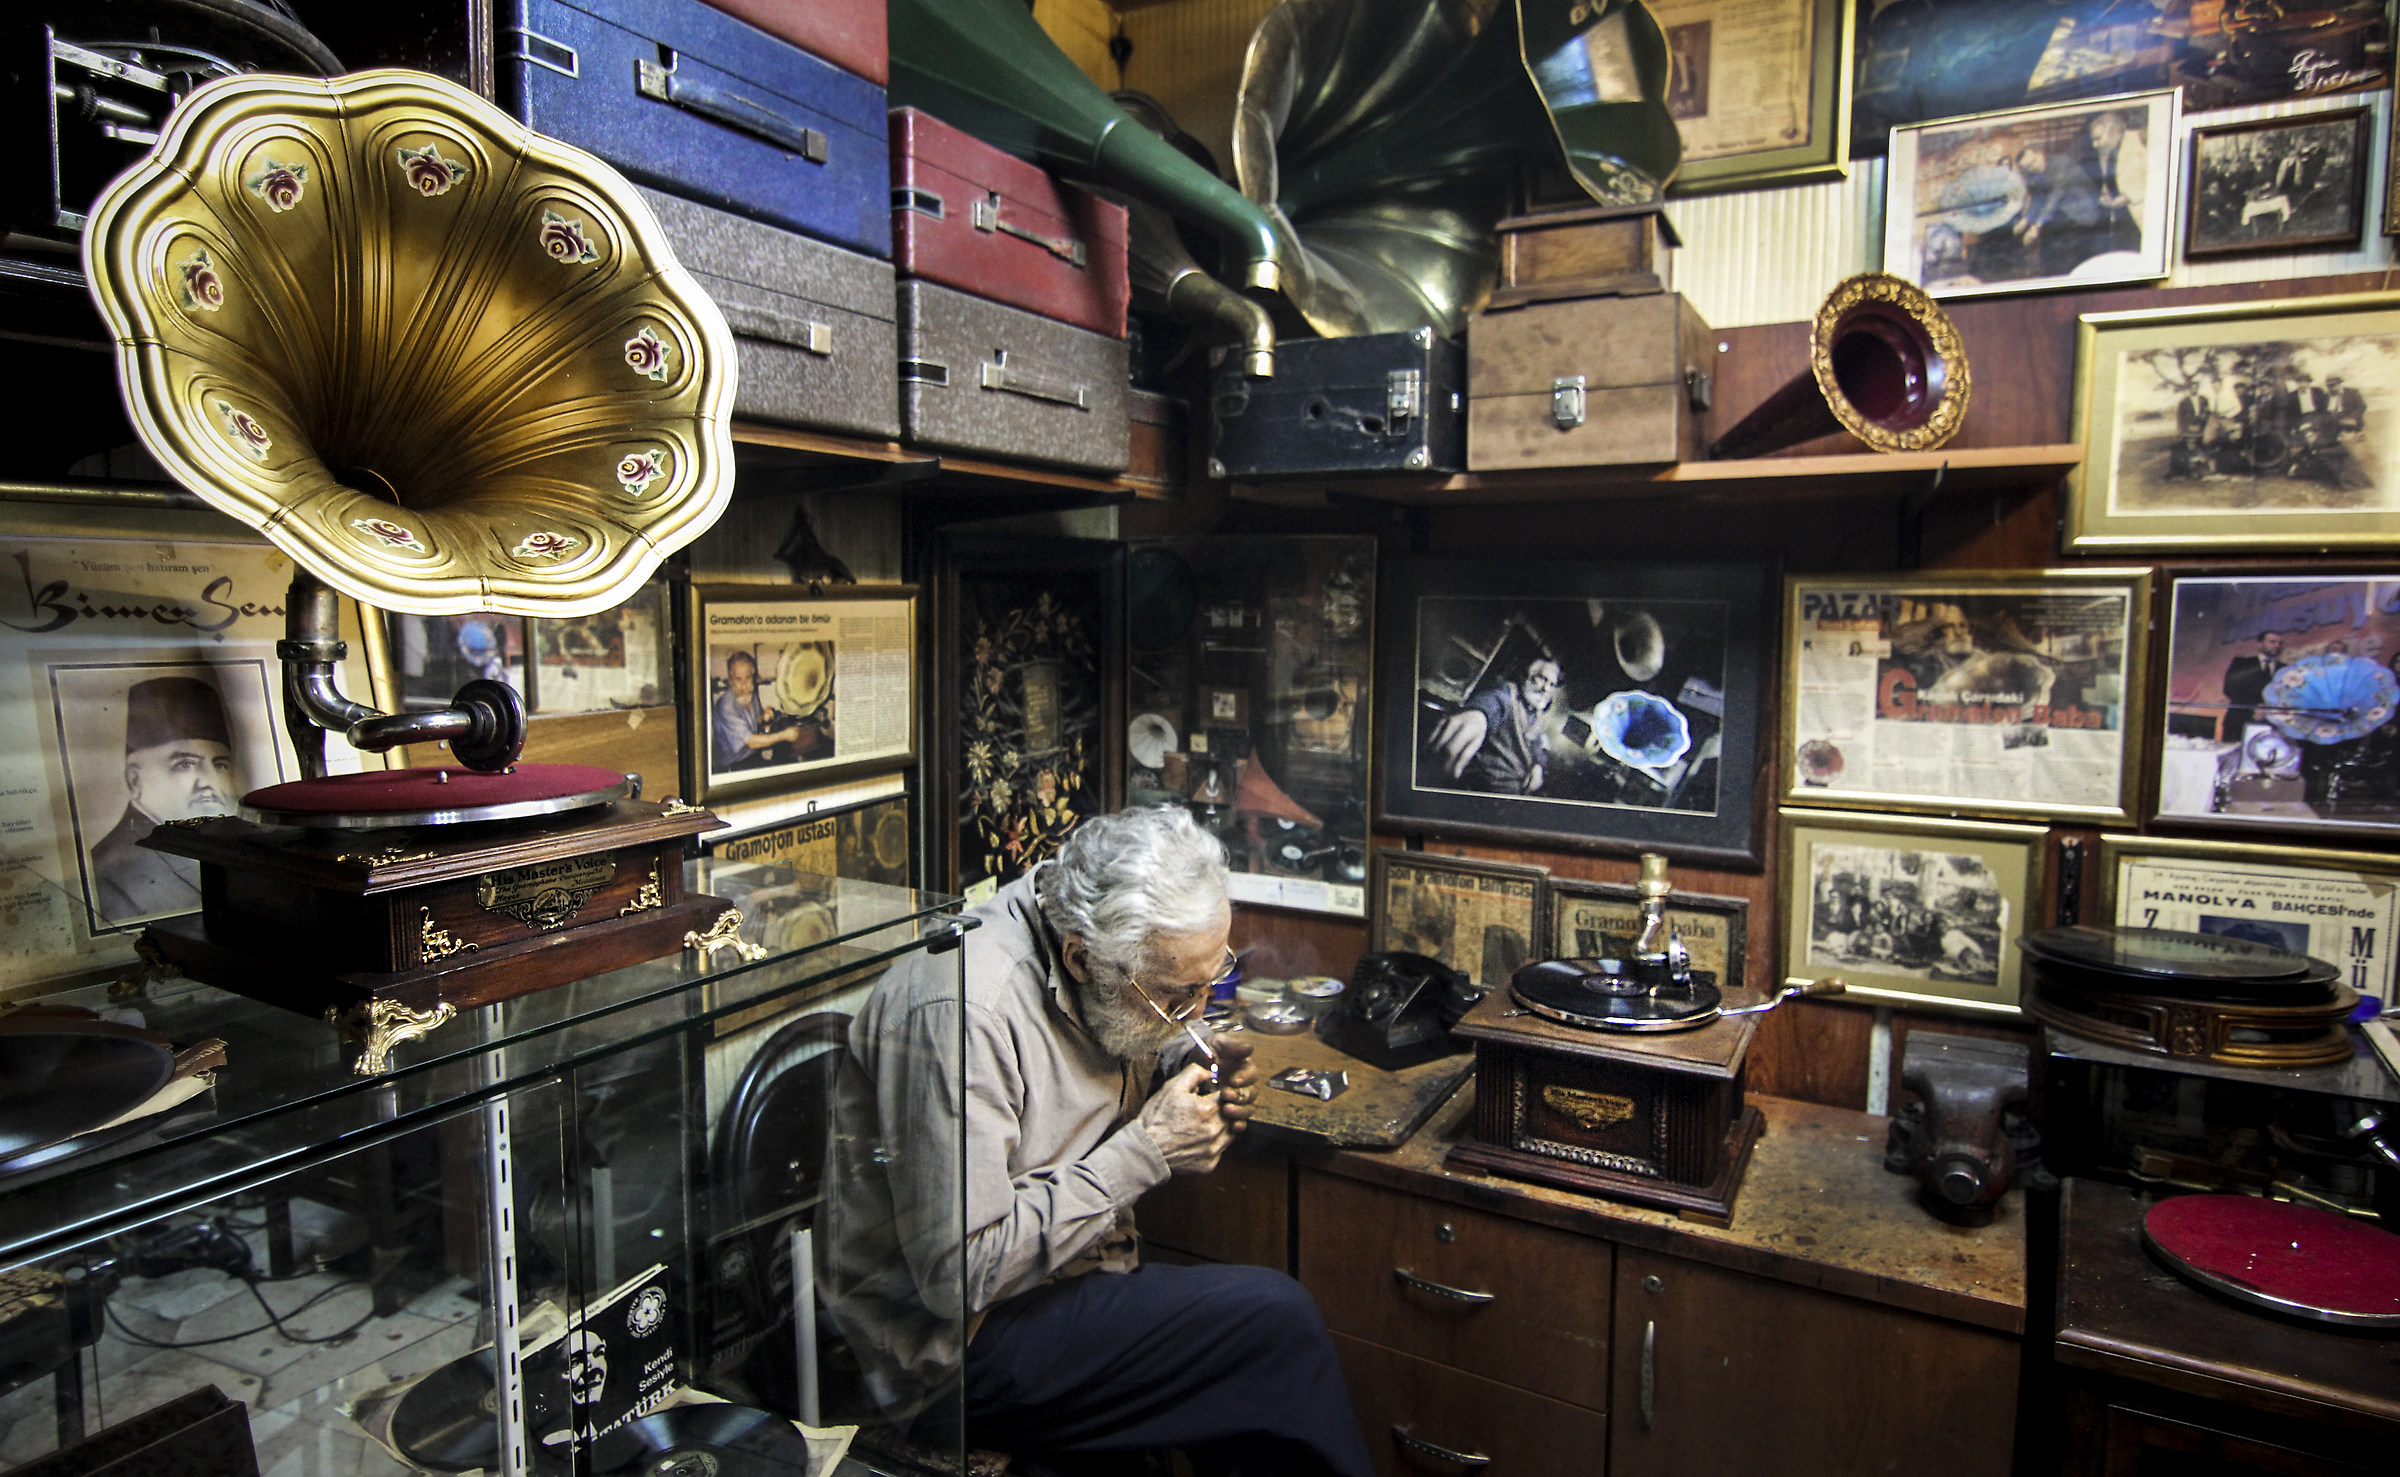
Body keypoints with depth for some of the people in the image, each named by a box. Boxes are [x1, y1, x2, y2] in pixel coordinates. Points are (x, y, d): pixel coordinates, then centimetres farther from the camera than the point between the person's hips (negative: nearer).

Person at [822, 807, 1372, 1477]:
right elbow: (961, 1273, -28)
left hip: (1075, 1269, 8)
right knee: (1275, 1316, -16)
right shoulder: (958, 1012, -29)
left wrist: (1185, 1081, -6)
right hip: (961, 1345, -8)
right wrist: (1146, 1149, -24)